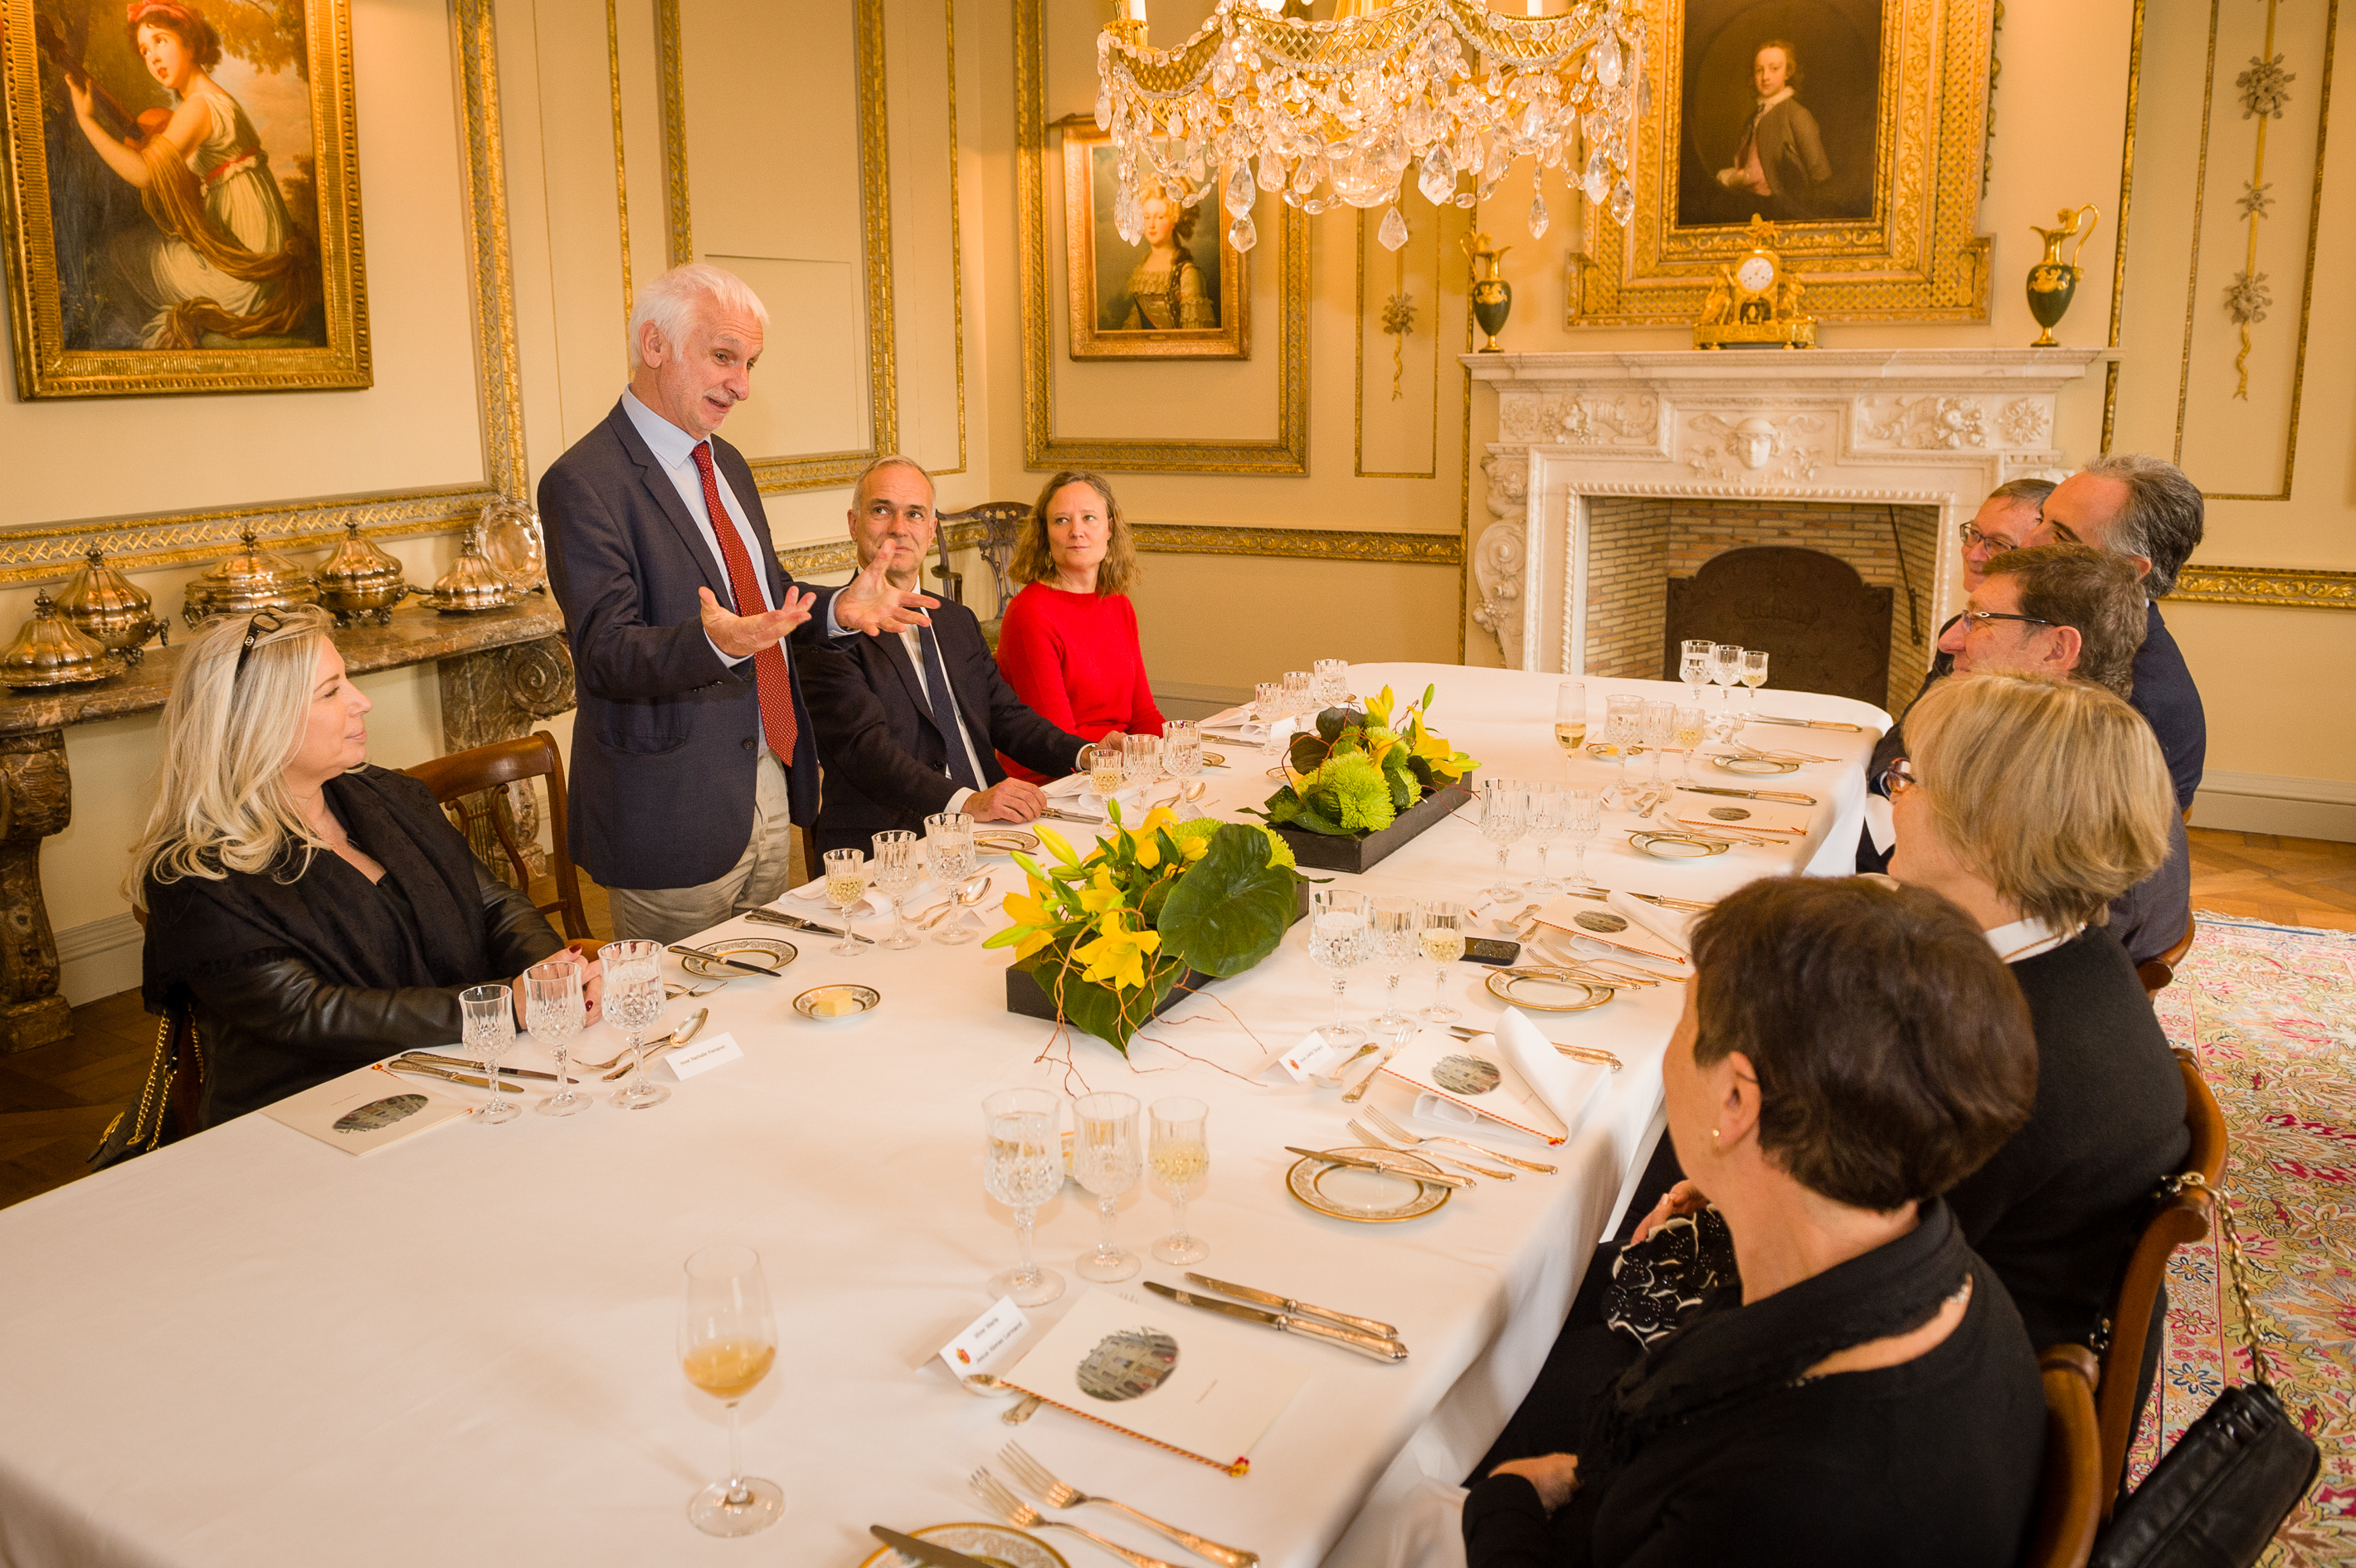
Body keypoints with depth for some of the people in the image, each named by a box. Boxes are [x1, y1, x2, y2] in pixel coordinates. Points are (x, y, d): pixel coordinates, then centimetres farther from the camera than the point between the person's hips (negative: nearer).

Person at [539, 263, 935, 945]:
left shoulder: (727, 463, 14)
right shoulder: (583, 482, -14)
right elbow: (606, 652, -20)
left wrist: (837, 607, 0)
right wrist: (712, 644, -38)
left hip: (768, 785, 8)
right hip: (675, 811, -8)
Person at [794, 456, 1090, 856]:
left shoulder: (959, 622, 22)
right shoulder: (827, 632, -3)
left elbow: (1006, 714, 17)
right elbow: (866, 748, -15)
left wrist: (1084, 754, -2)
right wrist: (966, 801, -28)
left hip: (988, 825, 7)